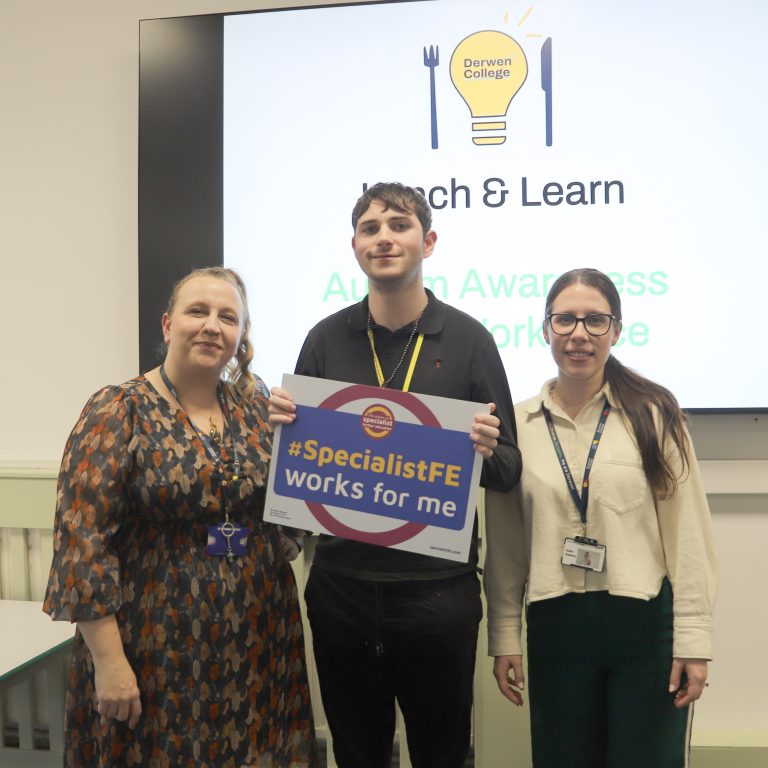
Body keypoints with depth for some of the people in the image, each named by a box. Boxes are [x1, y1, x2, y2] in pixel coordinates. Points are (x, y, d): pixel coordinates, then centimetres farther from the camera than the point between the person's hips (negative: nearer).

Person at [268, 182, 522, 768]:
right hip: (341, 584, 2)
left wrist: (487, 451, -20)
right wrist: (282, 425, -11)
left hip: (439, 588, -2)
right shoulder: (327, 339, 3)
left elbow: (508, 474, 1)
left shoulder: (468, 338, -3)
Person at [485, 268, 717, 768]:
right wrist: (504, 636, 5)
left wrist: (693, 639, -7)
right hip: (556, 627, 2)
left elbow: (688, 533, -4)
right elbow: (506, 544, 5)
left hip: (646, 623, -2)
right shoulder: (516, 424, 2)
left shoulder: (654, 412, -4)